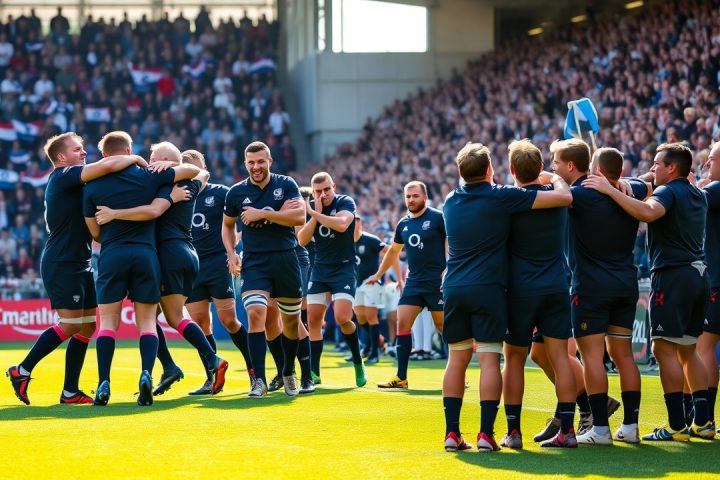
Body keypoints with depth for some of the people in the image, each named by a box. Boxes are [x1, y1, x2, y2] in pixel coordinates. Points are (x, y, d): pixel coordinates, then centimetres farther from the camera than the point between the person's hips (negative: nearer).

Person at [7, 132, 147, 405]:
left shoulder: (71, 182, 18)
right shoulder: (63, 176, -12)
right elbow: (107, 165, -26)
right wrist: (136, 159, -9)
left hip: (80, 264, 10)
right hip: (61, 265, -10)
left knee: (87, 326, 6)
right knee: (69, 325, -10)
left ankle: (70, 392, 8)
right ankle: (22, 371, 1)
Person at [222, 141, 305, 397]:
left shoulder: (286, 185, -2)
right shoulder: (236, 192, 3)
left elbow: (299, 217, -15)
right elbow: (227, 224, 19)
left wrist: (262, 214, -19)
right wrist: (231, 253, 5)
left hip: (285, 259, 0)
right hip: (254, 263, 0)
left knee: (292, 320, 10)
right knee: (255, 313, -20)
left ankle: (289, 374, 33)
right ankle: (259, 380, -19)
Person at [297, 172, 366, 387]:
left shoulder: (345, 202, -9)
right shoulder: (310, 207, 3)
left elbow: (342, 224, -30)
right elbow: (302, 240, -4)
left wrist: (315, 214, -23)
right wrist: (315, 214, -14)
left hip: (343, 268, -5)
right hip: (319, 270, 5)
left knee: (342, 317, -19)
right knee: (313, 320, 0)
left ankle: (358, 363, 1)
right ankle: (314, 373, 5)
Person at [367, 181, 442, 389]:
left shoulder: (438, 218, -6)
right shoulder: (403, 224, 12)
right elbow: (393, 251, 26)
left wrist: (447, 271, -18)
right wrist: (378, 275, 31)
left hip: (436, 282, -6)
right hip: (413, 282, 6)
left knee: (443, 326, -2)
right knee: (402, 323, -3)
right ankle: (401, 377, -1)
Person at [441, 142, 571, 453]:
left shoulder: (451, 202, 9)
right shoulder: (501, 197, -6)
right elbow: (564, 197, -6)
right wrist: (555, 178, 15)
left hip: (453, 288, 5)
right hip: (488, 288, -5)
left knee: (457, 359, 9)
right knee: (489, 359, -3)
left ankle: (452, 433, 6)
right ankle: (486, 434, -9)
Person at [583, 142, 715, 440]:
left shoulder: (669, 191, -10)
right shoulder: (698, 195, 16)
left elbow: (648, 212, -32)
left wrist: (611, 190, -28)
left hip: (673, 274, -9)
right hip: (698, 274, 9)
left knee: (665, 348, -9)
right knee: (687, 350, 15)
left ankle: (676, 426, -13)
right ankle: (702, 422, 13)